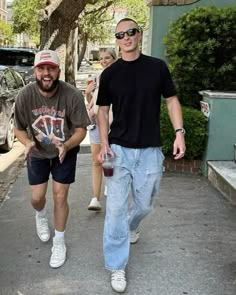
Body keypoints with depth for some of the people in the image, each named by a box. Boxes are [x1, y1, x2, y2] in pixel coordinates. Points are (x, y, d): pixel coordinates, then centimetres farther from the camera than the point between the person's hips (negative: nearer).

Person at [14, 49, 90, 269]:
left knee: (60, 196, -1)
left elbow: (81, 130, -18)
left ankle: (59, 242, 21)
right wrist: (27, 142, -30)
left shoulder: (72, 95, -28)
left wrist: (66, 146, -37)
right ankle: (41, 216, 46)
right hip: (38, 154, 2)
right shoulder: (25, 96, -23)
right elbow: (19, 129, -9)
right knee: (36, 197, 6)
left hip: (65, 152, -2)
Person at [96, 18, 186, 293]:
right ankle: (117, 267, 10)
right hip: (119, 149, 0)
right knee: (116, 208, -2)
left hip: (150, 150, 1)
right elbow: (103, 110, 7)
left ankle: (131, 225, 50)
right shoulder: (109, 74, 1)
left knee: (144, 204, 15)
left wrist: (179, 132, -6)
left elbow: (171, 100, 5)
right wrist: (104, 144, -5)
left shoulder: (157, 67, -1)